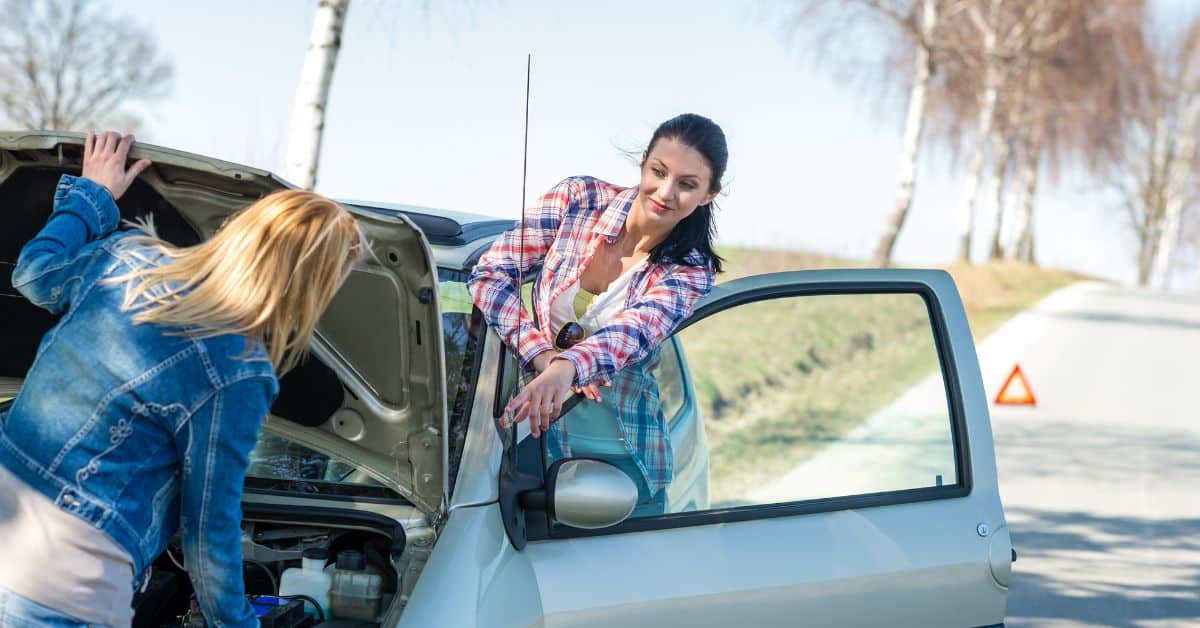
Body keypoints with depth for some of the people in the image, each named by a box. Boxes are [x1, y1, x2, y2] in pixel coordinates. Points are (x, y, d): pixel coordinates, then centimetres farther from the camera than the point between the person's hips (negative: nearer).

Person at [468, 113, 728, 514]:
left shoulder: (691, 272, -7)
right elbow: (488, 275, -7)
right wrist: (544, 356, -22)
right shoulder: (578, 199, -5)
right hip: (538, 439, 0)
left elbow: (634, 333, -27)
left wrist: (567, 367, -49)